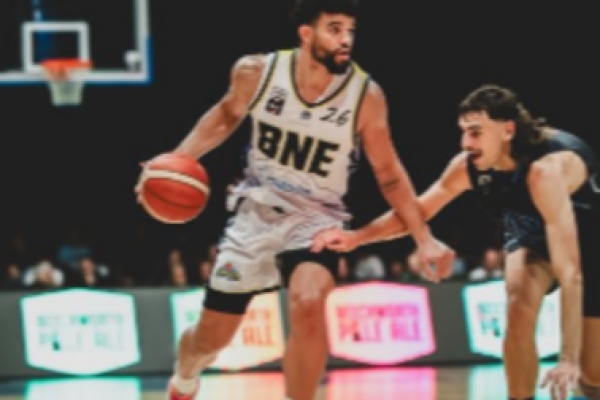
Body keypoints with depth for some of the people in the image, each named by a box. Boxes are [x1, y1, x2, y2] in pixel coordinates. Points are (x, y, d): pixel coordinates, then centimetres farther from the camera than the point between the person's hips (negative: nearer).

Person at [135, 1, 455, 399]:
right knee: (213, 334, 10)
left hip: (316, 219, -2)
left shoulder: (366, 96, -17)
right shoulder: (257, 71, -14)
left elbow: (389, 174, -5)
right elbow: (227, 115, 8)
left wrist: (423, 238, -11)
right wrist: (177, 159, -4)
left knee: (309, 304, -33)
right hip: (257, 212, 2)